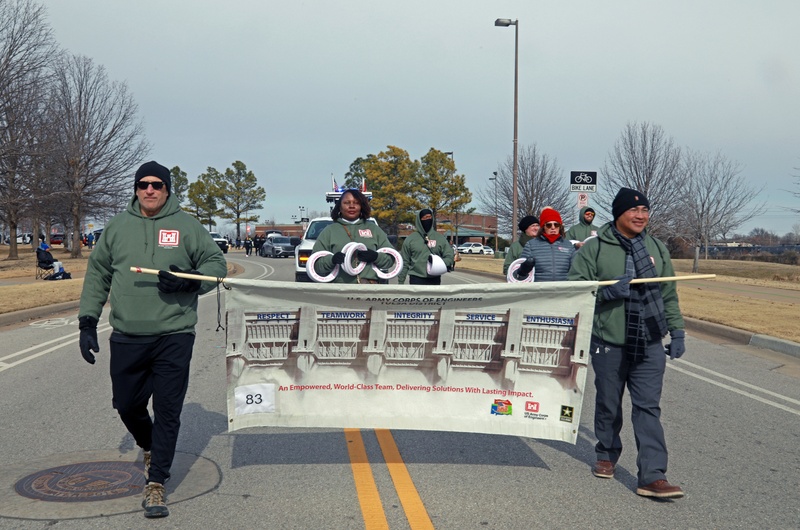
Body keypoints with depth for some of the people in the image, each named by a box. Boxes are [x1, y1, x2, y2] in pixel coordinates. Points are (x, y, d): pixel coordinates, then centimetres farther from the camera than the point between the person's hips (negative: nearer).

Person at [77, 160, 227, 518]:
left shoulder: (186, 226, 2)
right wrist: (87, 321, 6)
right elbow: (97, 275, 12)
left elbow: (216, 264, 5)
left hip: (174, 336, -3)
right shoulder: (117, 227, 8)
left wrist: (189, 281, -15)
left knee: (167, 411, -2)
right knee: (126, 405, 13)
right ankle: (150, 449, 44)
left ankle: (156, 483, 7)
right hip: (126, 337, 3)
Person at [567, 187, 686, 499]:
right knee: (608, 403, 12)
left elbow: (669, 295, 15)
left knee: (648, 407, -4)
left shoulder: (657, 249, 10)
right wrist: (608, 292, -21)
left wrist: (676, 331, 10)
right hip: (609, 343, -2)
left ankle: (652, 476, -6)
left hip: (650, 345, 2)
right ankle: (607, 455, 34)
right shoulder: (595, 248, -2)